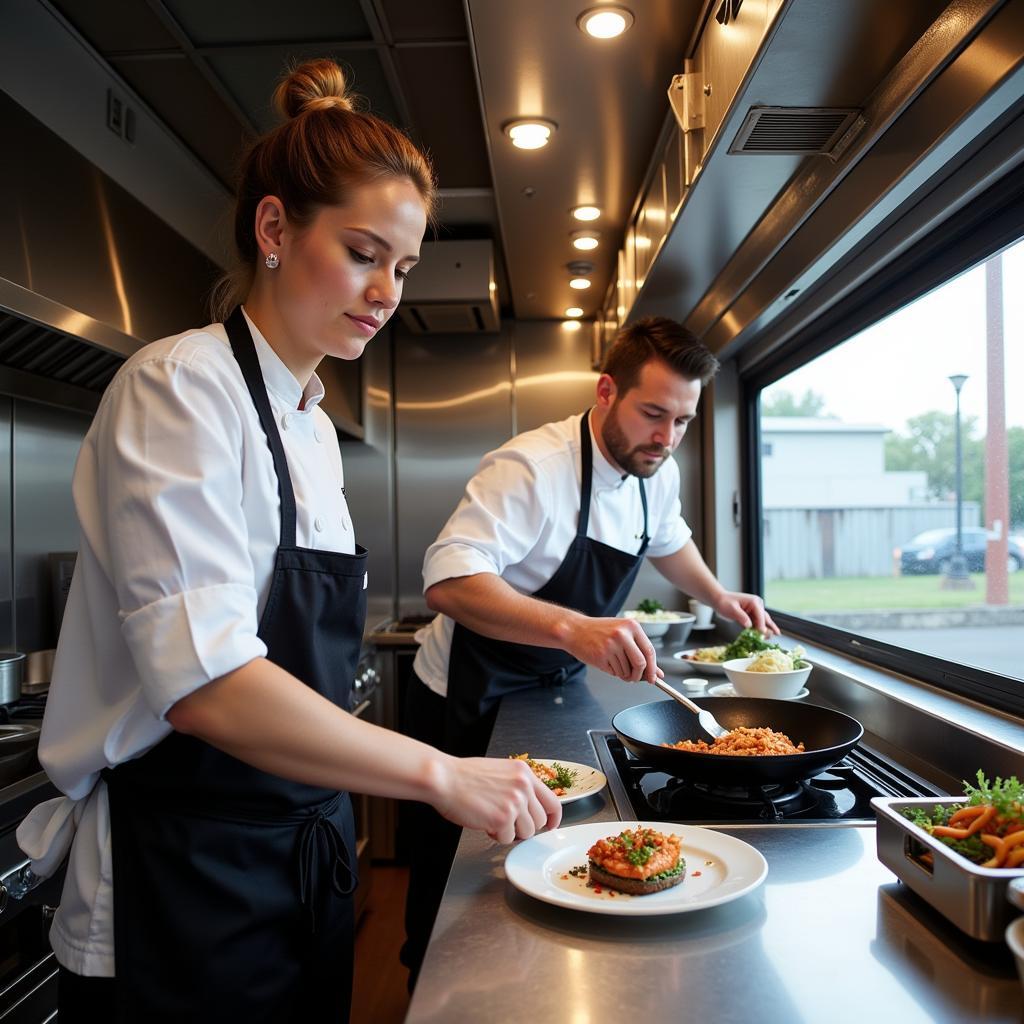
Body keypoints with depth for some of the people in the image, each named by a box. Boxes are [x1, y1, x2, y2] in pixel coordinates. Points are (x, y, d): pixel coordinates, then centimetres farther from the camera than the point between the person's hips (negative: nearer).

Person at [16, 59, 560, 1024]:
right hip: (180, 883, -7)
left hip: (301, 861, 8)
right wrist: (438, 773, -25)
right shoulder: (180, 386, -17)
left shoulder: (313, 427, 8)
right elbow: (204, 683, -28)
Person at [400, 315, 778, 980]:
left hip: (555, 693, 7)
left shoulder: (658, 473, -3)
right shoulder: (534, 466, -28)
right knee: (457, 876, 6)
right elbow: (449, 582, -40)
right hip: (471, 701, -7)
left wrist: (718, 596, 6)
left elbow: (667, 541, 21)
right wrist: (573, 628, -51)